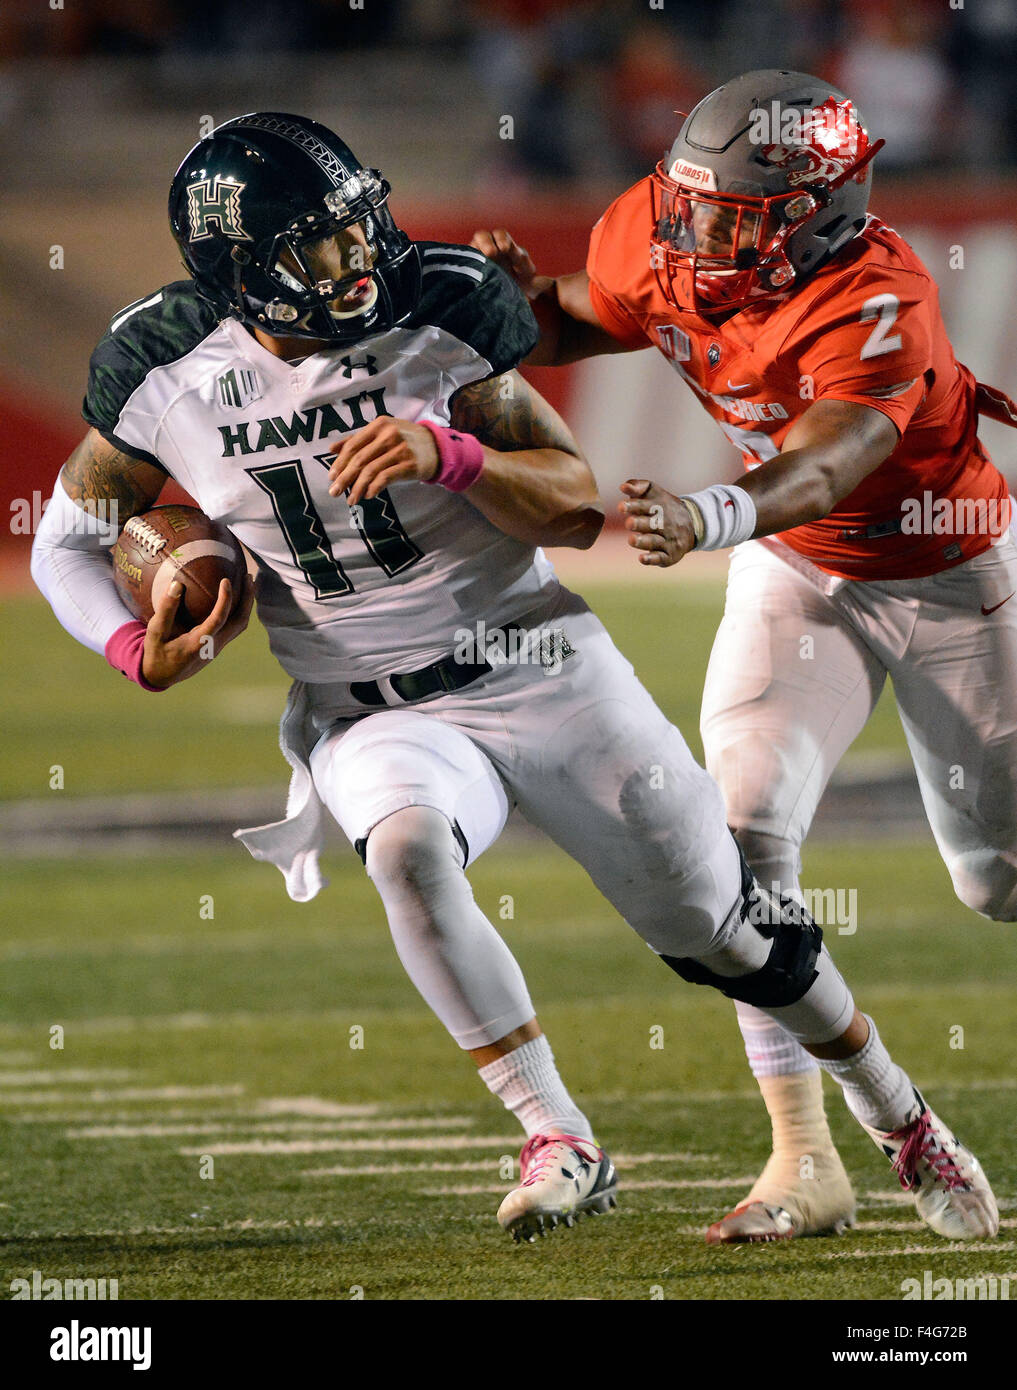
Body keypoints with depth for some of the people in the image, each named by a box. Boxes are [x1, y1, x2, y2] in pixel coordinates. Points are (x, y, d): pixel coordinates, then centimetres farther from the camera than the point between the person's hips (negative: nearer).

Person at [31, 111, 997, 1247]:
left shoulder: (435, 318, -11)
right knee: (407, 848, -35)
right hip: (370, 717, 0)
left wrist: (450, 457, -26)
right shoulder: (167, 376, -8)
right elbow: (68, 538, 7)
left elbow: (577, 506, -8)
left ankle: (901, 1119, 32)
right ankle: (561, 1146, -27)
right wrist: (137, 651, -12)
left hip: (537, 670, 0)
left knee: (722, 927, 6)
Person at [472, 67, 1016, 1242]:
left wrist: (706, 518, -70)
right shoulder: (657, 241, -17)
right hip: (796, 575, 4)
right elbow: (573, 325, 3)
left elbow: (822, 469, -50)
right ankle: (804, 1158, -14)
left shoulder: (876, 304, -36)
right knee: (744, 821, -16)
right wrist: (519, 297, -21)